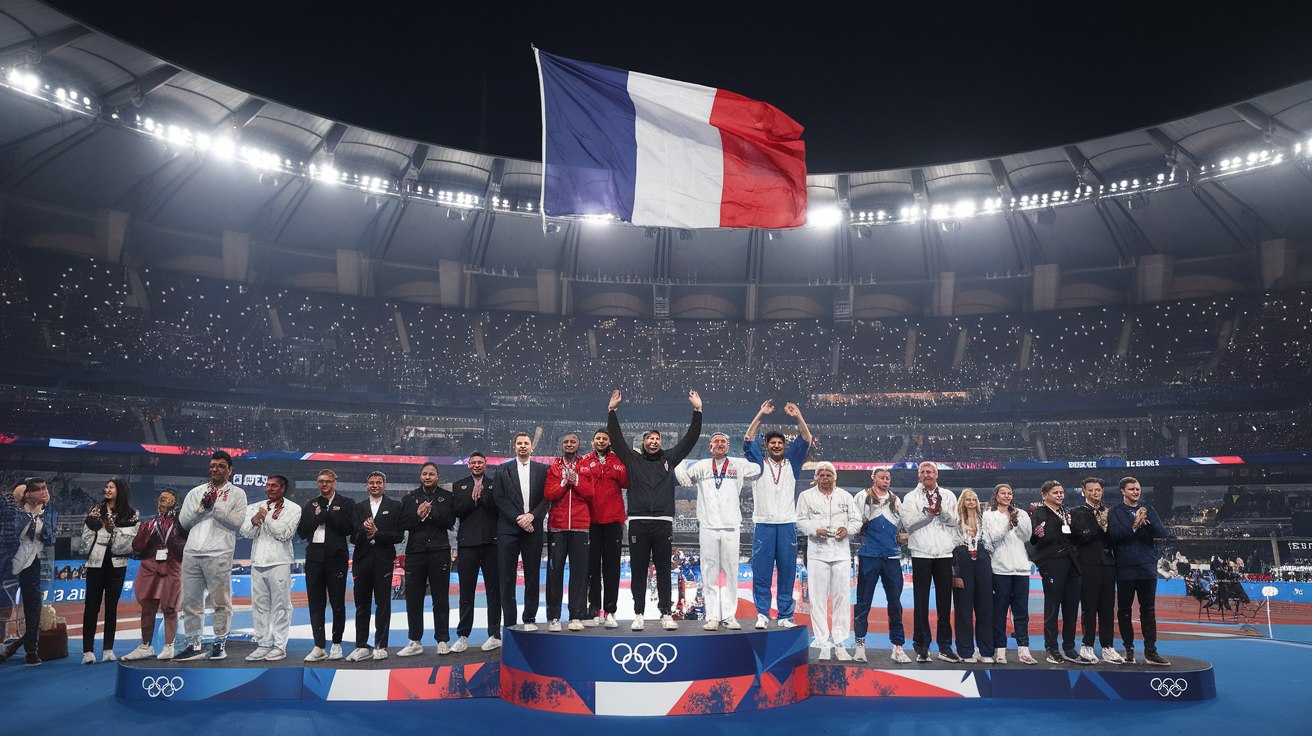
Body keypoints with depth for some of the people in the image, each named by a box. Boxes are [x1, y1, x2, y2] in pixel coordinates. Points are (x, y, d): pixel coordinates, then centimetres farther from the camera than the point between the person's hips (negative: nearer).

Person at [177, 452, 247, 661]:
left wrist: (215, 505, -9)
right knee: (190, 601, 6)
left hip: (219, 555, -4)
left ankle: (220, 643, 10)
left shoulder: (237, 494, 7)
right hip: (191, 553, 4)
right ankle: (194, 645, 14)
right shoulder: (195, 493, 18)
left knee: (221, 601, -1)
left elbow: (237, 521, -7)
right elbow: (183, 521, 10)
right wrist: (201, 507, -4)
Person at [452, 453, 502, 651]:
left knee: (493, 591, 4)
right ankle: (463, 636, 13)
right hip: (467, 543, 1)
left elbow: (498, 510, -5)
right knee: (466, 592, 5)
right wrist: (472, 498, -10)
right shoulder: (458, 486, 13)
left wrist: (482, 495, -12)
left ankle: (495, 635, 11)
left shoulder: (494, 484, 8)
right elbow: (456, 511, 1)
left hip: (491, 542, -1)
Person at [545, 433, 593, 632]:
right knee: (555, 569, 0)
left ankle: (576, 616, 3)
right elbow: (549, 493, -2)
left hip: (580, 527, 0)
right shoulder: (553, 468, 11)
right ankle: (553, 616, 6)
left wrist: (576, 480, -12)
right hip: (557, 526, 0)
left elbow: (591, 494, -1)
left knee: (579, 571, -2)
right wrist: (564, 482, -12)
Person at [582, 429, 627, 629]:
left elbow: (626, 483, -3)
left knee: (611, 565, 0)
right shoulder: (584, 461, 9)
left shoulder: (617, 461, 9)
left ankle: (610, 611, 3)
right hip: (590, 520, 0)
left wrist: (618, 470, -17)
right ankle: (593, 610, 10)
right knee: (592, 565, 3)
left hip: (613, 520, 0)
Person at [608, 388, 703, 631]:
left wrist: (697, 411, 6)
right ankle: (639, 615, 10)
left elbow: (690, 438, 12)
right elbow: (616, 438, 7)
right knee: (638, 570, 3)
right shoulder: (633, 460, 12)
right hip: (638, 523, 0)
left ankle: (666, 614, 8)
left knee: (664, 570, 4)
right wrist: (612, 410, -1)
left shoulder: (668, 460, 14)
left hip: (663, 523, 1)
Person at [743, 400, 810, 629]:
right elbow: (748, 440, -2)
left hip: (787, 524, 1)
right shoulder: (759, 463, 9)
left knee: (787, 572, 3)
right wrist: (761, 415, -10)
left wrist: (798, 417, -8)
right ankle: (762, 614, 6)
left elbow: (805, 441, 5)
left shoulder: (792, 464, 13)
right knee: (761, 571, -2)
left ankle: (785, 616, 10)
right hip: (763, 524, -1)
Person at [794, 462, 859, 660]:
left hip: (841, 552, 2)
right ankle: (824, 644, 3)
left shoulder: (845, 496, 14)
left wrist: (847, 529, -7)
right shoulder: (806, 496, 8)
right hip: (817, 553, -2)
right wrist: (816, 530, -14)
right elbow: (800, 521, 4)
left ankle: (839, 643, 8)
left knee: (842, 597, 0)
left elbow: (856, 519, 13)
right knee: (818, 598, -3)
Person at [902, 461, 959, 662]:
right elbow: (909, 523, -4)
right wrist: (930, 513, -11)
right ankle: (922, 647, 7)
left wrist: (940, 510, -15)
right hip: (921, 553, -1)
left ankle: (945, 646, 11)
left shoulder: (948, 495, 13)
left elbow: (953, 521, 1)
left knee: (944, 600, 4)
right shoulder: (911, 497, 8)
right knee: (921, 601, 1)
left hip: (944, 553, 1)